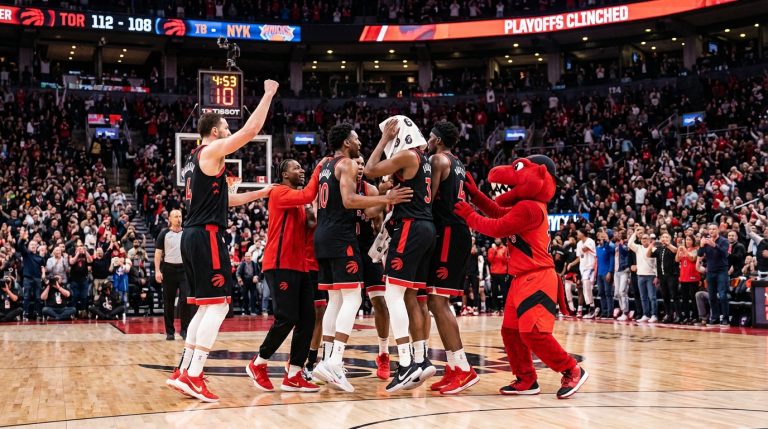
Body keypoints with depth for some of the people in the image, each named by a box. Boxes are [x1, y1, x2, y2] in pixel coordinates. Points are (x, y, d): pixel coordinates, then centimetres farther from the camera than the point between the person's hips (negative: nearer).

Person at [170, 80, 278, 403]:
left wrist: (261, 193, 30)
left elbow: (223, 199, 29)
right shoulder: (211, 151, -7)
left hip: (193, 236, 10)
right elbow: (251, 130, -13)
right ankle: (192, 376, -13)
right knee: (218, 306, -9)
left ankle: (182, 371, 14)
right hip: (207, 235, -10)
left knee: (206, 307, 14)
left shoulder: (194, 160, 22)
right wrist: (269, 95, -1)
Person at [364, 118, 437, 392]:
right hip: (426, 228, 10)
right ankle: (421, 360, 14)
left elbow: (370, 171, -10)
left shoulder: (407, 156, -9)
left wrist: (385, 139, -2)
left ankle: (406, 364, -15)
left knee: (393, 294, -10)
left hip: (410, 227, -10)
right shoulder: (422, 159, 19)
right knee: (409, 296, 13)